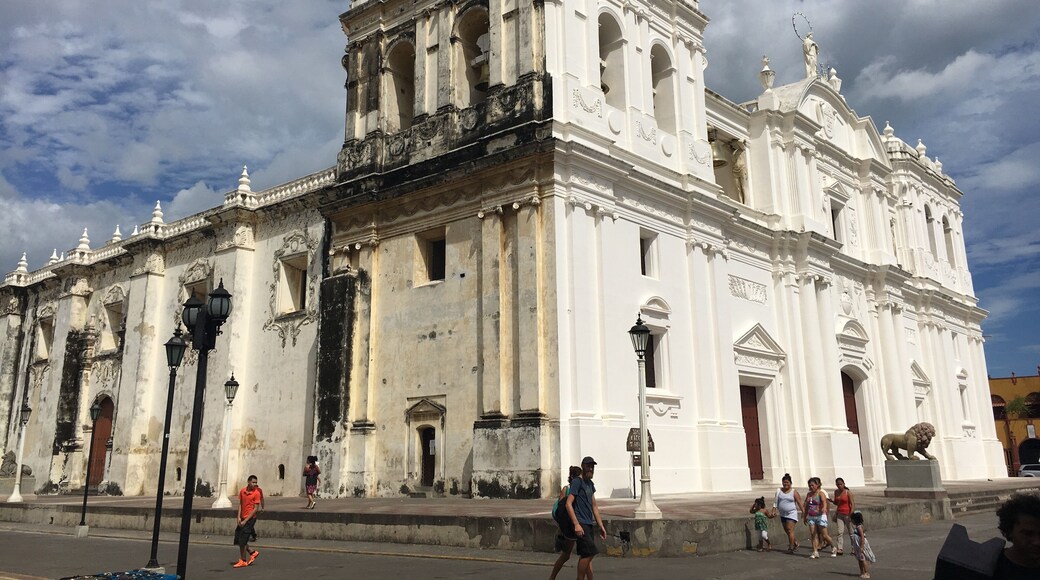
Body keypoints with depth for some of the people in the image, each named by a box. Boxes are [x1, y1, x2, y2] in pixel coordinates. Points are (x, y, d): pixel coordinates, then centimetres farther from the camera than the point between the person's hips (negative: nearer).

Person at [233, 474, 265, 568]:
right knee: (238, 539, 9)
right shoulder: (242, 491, 4)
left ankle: (243, 561, 9)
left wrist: (245, 521, -16)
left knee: (242, 540, -5)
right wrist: (239, 517, -2)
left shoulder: (256, 493, -12)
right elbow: (240, 504, 10)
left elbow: (255, 509, -13)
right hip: (242, 518, 6)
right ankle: (253, 553, 25)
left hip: (250, 518, -6)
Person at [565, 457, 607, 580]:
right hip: (580, 524, -8)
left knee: (586, 555, 10)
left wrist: (601, 526, 18)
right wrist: (576, 524, -22)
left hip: (588, 523, 8)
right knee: (589, 553, -14)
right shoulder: (577, 482, -8)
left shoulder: (590, 484, 18)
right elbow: (568, 504, -15)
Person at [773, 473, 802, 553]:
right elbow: (776, 501, 5)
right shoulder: (779, 491, 6)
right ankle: (795, 543, 32)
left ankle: (791, 548, -5)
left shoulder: (794, 492, -4)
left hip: (791, 514, -5)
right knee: (787, 531, 12)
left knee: (790, 530, -12)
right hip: (782, 514, 5)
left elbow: (799, 502, -4)